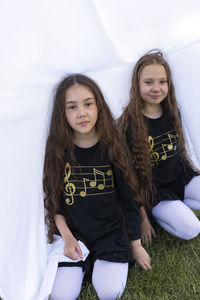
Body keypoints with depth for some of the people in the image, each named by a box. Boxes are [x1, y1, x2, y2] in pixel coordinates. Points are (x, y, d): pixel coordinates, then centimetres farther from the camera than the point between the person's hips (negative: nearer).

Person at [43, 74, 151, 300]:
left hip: (111, 233, 0)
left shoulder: (111, 148, -5)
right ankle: (83, 265, 15)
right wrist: (67, 236, -10)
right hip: (73, 233, 1)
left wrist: (136, 244, 5)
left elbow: (127, 199, 1)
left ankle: (102, 264, 13)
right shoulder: (58, 150, -5)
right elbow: (53, 201, 2)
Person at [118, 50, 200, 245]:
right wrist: (142, 217, -15)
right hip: (152, 190, -6)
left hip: (180, 177, 6)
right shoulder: (129, 124, -20)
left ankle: (177, 205, 7)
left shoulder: (173, 113, -2)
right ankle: (154, 212, 4)